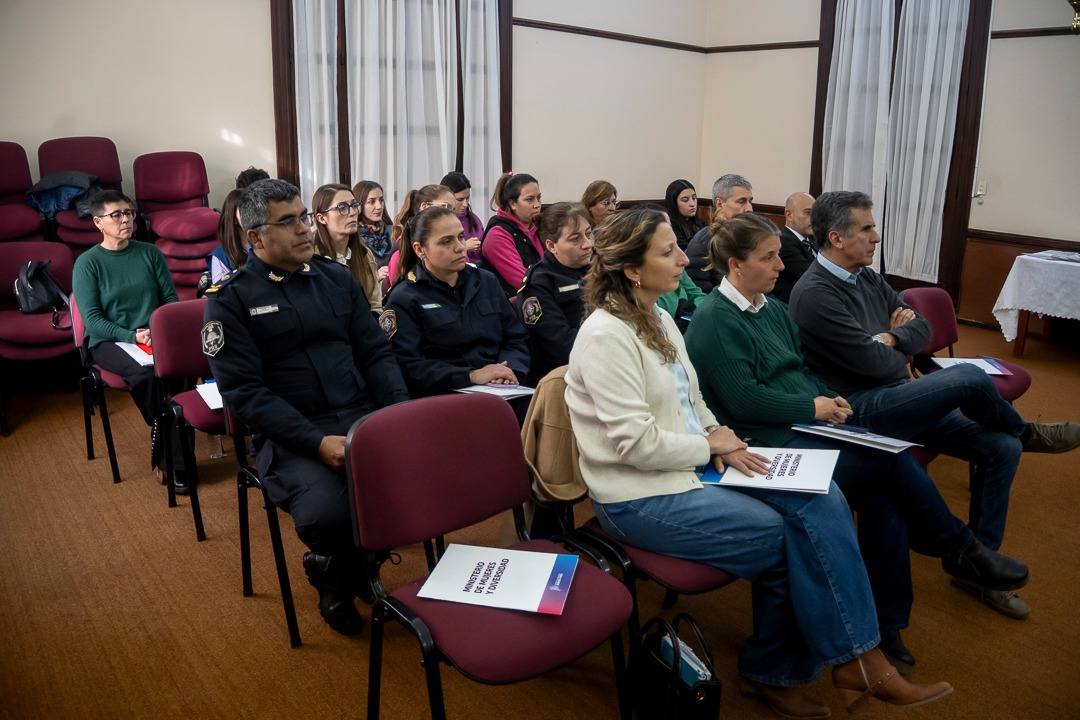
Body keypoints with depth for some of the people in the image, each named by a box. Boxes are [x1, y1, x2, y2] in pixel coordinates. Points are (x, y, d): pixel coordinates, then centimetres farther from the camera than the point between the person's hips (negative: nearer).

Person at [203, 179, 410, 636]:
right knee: (326, 514, -32)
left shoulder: (337, 278, 14)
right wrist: (317, 441, -19)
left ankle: (359, 561, 10)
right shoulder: (230, 299, 0)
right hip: (289, 435, -4)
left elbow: (376, 353, 12)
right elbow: (245, 391, -8)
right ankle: (332, 576, 9)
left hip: (364, 418, 4)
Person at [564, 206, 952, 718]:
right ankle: (773, 671, 9)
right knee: (782, 537, -13)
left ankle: (855, 656, 0)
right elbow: (637, 444, -23)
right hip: (640, 497, -8)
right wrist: (710, 446, -10)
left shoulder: (658, 318, 10)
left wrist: (719, 438, -2)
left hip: (692, 464, 8)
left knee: (821, 500, -9)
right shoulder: (606, 336, -19)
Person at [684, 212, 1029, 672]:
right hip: (769, 444, -8)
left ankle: (886, 625, -4)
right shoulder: (715, 320, -10)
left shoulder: (773, 310, 17)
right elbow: (742, 399, -17)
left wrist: (828, 398, 2)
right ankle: (961, 550, 8)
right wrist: (813, 406, -12)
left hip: (806, 426, 8)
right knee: (893, 460, -18)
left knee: (884, 497, -16)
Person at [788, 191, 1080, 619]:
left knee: (1002, 448, -3)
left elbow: (922, 328, 15)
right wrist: (900, 355, 2)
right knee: (970, 378, -26)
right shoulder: (815, 293, -16)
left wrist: (893, 338, -7)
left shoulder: (866, 278, 12)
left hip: (897, 397, 9)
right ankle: (1027, 432, 10)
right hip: (859, 409, -9)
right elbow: (873, 362, -20)